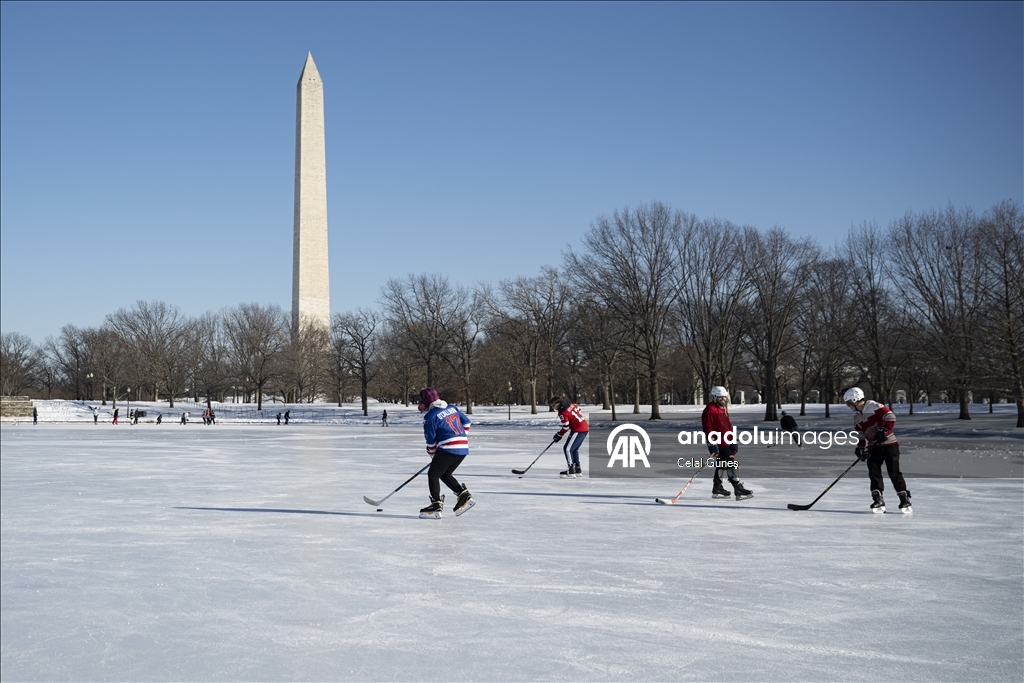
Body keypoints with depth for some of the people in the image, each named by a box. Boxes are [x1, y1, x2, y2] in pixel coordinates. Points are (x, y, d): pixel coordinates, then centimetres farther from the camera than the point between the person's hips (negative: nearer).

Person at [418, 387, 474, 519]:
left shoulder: (430, 416, -7)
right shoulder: (453, 408, 15)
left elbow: (431, 440, -3)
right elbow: (466, 422, 22)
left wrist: (432, 454, 12)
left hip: (448, 449, -8)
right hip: (463, 448, 8)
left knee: (433, 474, 1)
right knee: (444, 474, 20)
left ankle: (436, 506, -6)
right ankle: (464, 495, 10)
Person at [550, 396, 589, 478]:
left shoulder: (562, 413, -15)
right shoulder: (571, 404, 9)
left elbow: (565, 427, -13)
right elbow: (579, 411, 20)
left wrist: (558, 435, 2)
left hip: (578, 430, -10)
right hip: (585, 427, 10)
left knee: (567, 449, -6)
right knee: (574, 449, 20)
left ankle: (571, 472, -9)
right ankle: (577, 470, 26)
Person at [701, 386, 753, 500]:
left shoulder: (724, 409, 17)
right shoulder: (710, 409, -14)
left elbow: (728, 426, 22)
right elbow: (707, 427, -18)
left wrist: (733, 441, 19)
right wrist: (712, 444, -21)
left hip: (725, 442, 10)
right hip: (717, 443, -10)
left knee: (721, 465, 15)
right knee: (729, 465, -12)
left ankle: (717, 490, 25)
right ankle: (739, 490, -12)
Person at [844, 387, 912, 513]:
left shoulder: (874, 407, -14)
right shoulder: (857, 417, 12)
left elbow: (891, 418, -20)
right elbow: (861, 435, 14)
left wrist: (883, 430, -26)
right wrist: (861, 447, 0)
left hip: (889, 444, -7)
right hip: (874, 448, 7)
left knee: (894, 473, -8)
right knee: (874, 473, -4)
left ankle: (905, 500, 0)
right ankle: (878, 501, -1)